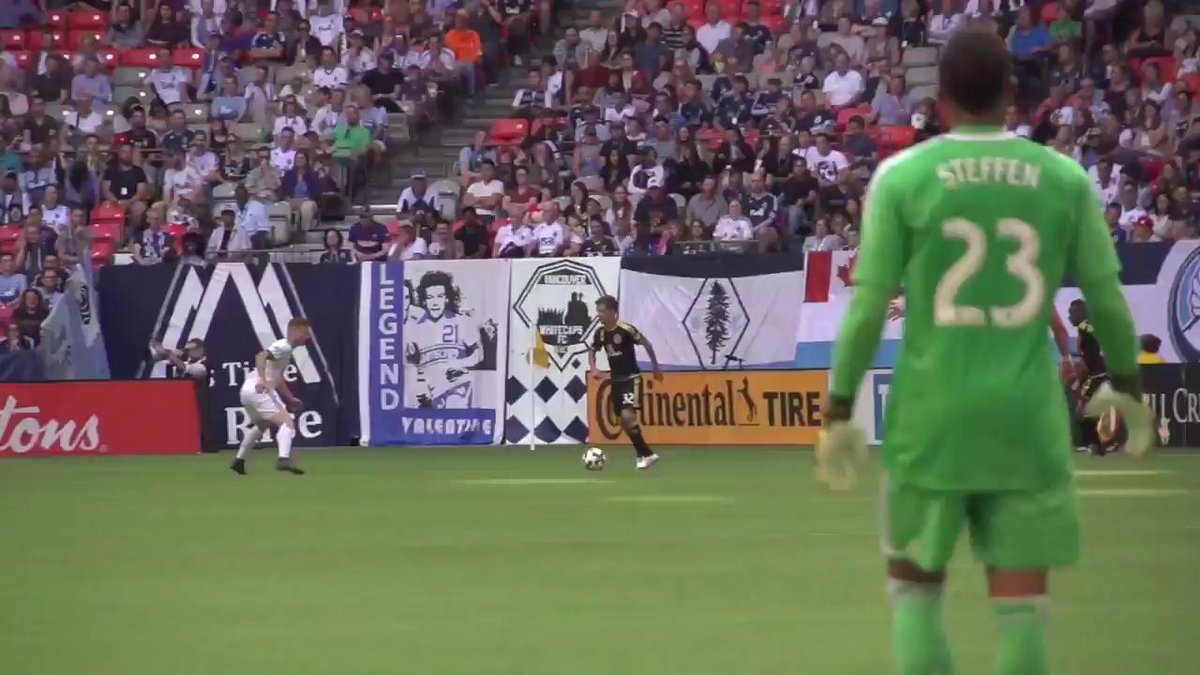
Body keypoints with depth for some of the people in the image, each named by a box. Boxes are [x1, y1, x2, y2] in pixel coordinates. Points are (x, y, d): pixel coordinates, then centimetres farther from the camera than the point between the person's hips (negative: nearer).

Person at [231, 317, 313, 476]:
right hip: (259, 390, -10)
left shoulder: (286, 349, 21)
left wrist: (291, 399, 29)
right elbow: (261, 356, -28)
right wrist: (262, 379, -41)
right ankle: (284, 460, -37)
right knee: (286, 422, -18)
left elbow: (278, 379, 31)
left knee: (262, 424, 33)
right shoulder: (283, 347, -10)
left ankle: (239, 461, 41)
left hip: (248, 390, 10)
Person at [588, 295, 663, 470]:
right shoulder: (600, 332, 1)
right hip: (615, 380, 7)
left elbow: (646, 343, -7)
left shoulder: (625, 329, -18)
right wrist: (593, 369, -1)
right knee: (622, 421, 7)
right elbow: (592, 350, 18)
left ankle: (645, 454, -12)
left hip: (631, 378, -7)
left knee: (627, 416, -23)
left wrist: (656, 368, 0)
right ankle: (646, 454, 20)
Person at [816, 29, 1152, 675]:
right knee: (1021, 609, 3)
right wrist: (1126, 385, 25)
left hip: (932, 413, -1)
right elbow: (1107, 297, 9)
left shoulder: (903, 177, -4)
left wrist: (839, 410, 2)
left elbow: (868, 305, -5)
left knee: (915, 589, 14)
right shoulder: (1064, 179, 2)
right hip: (1027, 416, 1)